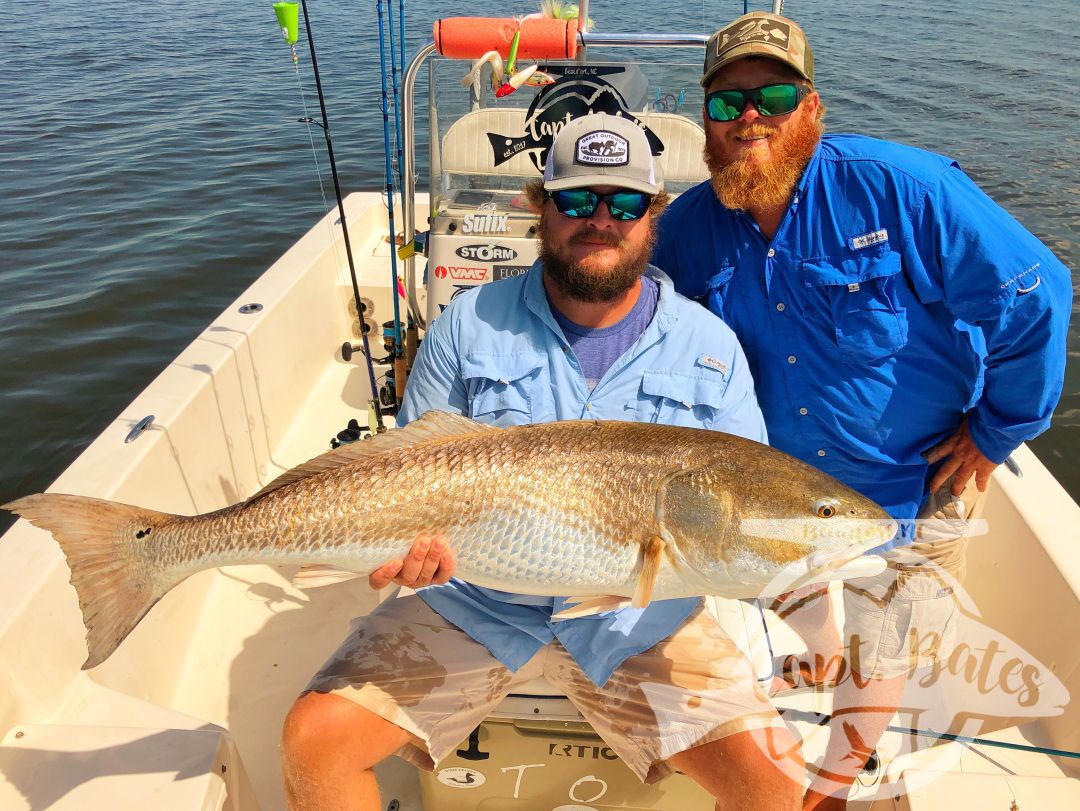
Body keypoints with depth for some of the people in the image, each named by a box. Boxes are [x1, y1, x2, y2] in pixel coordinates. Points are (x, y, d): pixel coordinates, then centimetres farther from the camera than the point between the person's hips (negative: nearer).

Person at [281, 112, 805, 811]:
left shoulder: (709, 345, 1)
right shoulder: (470, 325, -1)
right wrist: (415, 541, -19)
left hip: (640, 617, 1)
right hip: (472, 602, 0)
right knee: (313, 740, -12)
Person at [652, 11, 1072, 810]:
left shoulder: (899, 187, -21)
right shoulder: (688, 227, -9)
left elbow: (1037, 296, -16)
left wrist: (995, 432, -11)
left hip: (913, 485, -1)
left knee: (881, 660, 15)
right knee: (802, 647, 16)